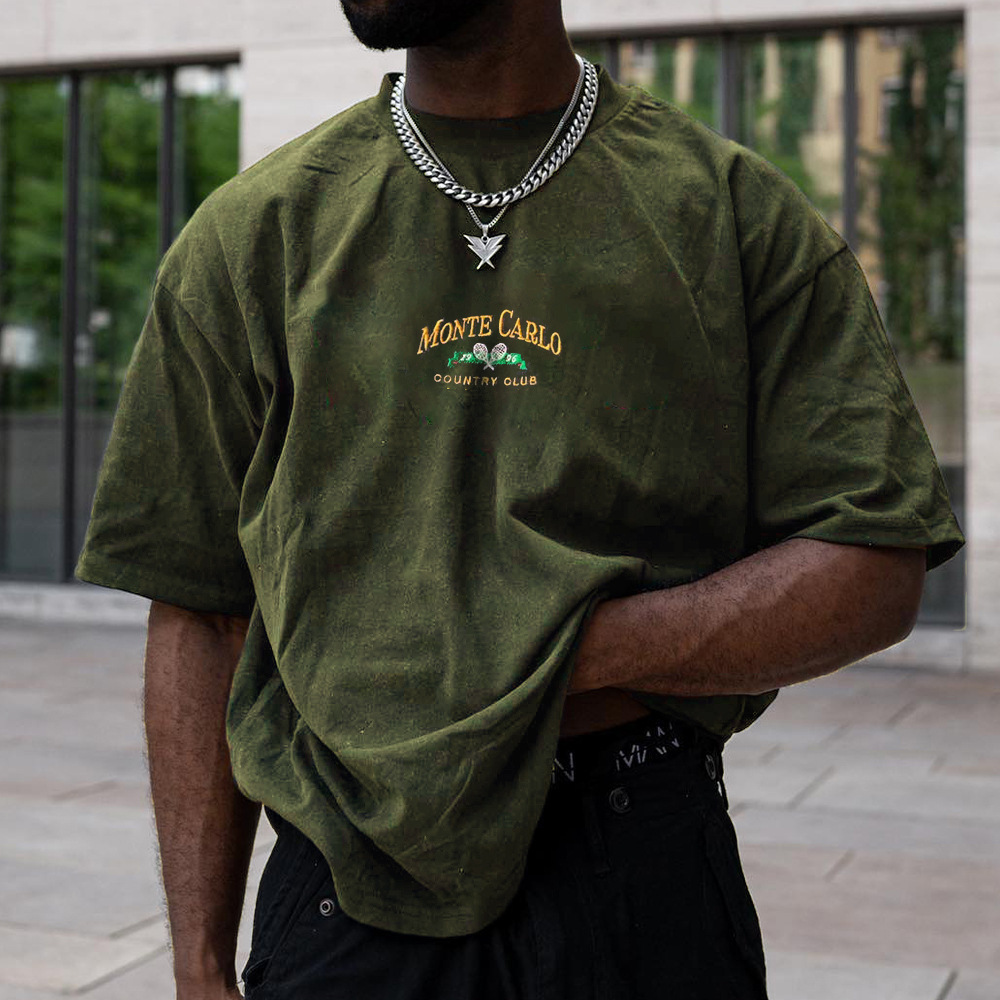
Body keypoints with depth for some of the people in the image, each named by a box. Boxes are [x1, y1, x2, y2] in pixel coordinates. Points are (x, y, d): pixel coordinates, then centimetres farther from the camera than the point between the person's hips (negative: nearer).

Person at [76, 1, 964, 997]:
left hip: (657, 898, 0)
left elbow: (876, 572, -6)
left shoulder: (734, 209, 0)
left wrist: (571, 652, -19)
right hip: (355, 904, 1)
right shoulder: (252, 233, 4)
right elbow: (199, 618, 2)